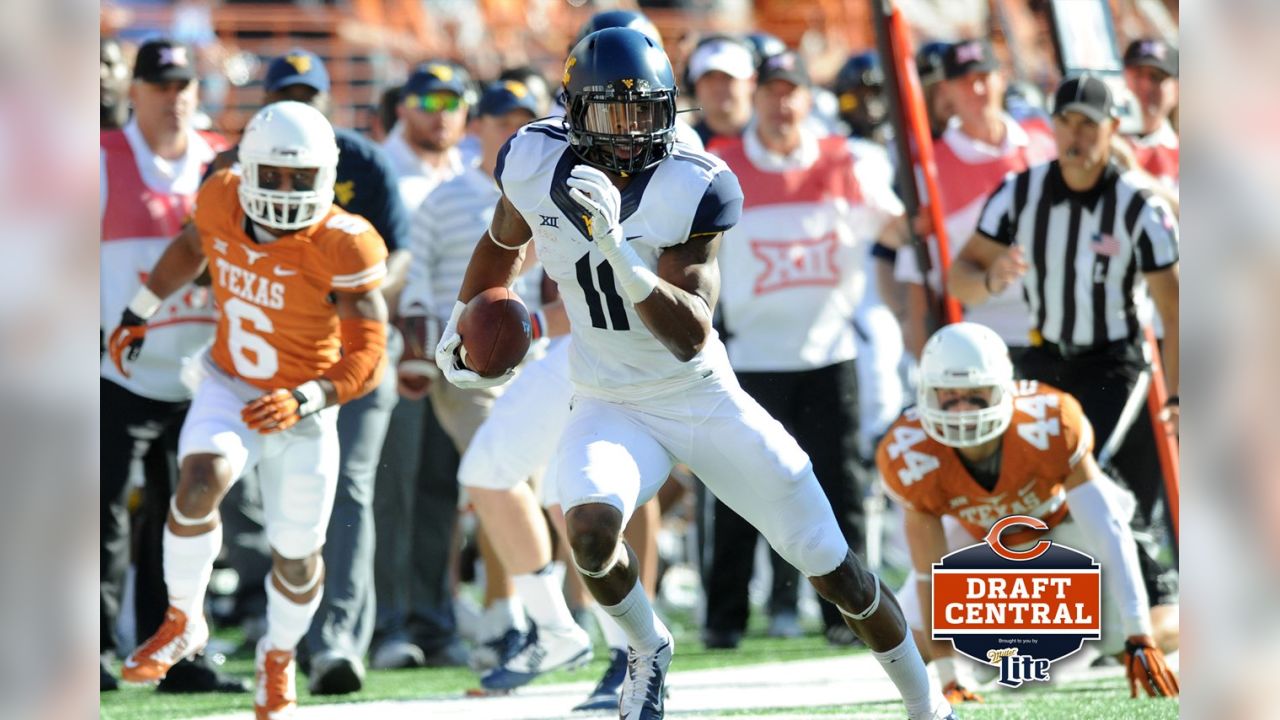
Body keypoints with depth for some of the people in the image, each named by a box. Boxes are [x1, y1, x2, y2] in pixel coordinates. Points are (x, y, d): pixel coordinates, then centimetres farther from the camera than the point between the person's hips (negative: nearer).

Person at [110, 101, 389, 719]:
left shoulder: (343, 247, -26)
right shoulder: (221, 203, -12)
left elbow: (367, 360, -24)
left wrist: (304, 402, -39)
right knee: (200, 481, -28)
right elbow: (191, 248, 14)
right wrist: (138, 313, 17)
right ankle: (182, 622, -6)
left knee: (297, 558, 9)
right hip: (229, 389, 2)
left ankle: (277, 659, 41)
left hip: (303, 412, -2)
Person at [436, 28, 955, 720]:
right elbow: (503, 243, 15)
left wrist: (618, 247, -40)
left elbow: (690, 337, -28)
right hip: (610, 409, 2)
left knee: (834, 569, 2)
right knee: (590, 530, -31)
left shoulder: (692, 188, -21)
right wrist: (459, 321, 25)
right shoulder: (533, 163, -10)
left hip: (703, 399, -2)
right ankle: (647, 648, 2)